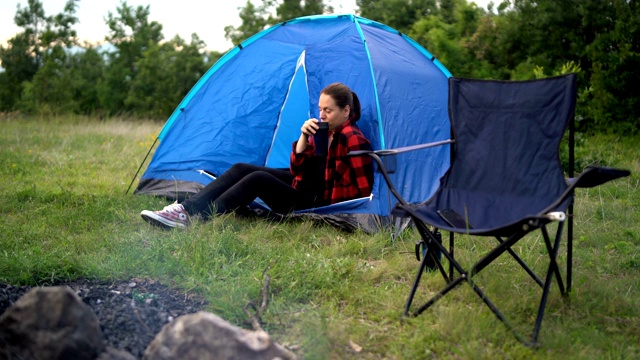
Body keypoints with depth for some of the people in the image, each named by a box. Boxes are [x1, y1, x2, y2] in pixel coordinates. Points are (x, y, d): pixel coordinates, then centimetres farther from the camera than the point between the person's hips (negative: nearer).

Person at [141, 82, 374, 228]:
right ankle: (185, 209, -16)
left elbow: (362, 189, -17)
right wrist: (304, 138, -11)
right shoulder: (323, 130, 9)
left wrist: (326, 195, -14)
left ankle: (190, 219, -31)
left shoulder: (352, 140, -15)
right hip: (299, 184, 9)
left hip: (312, 202, -9)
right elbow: (296, 168, 4)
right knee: (241, 169, -7)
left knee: (257, 179, -27)